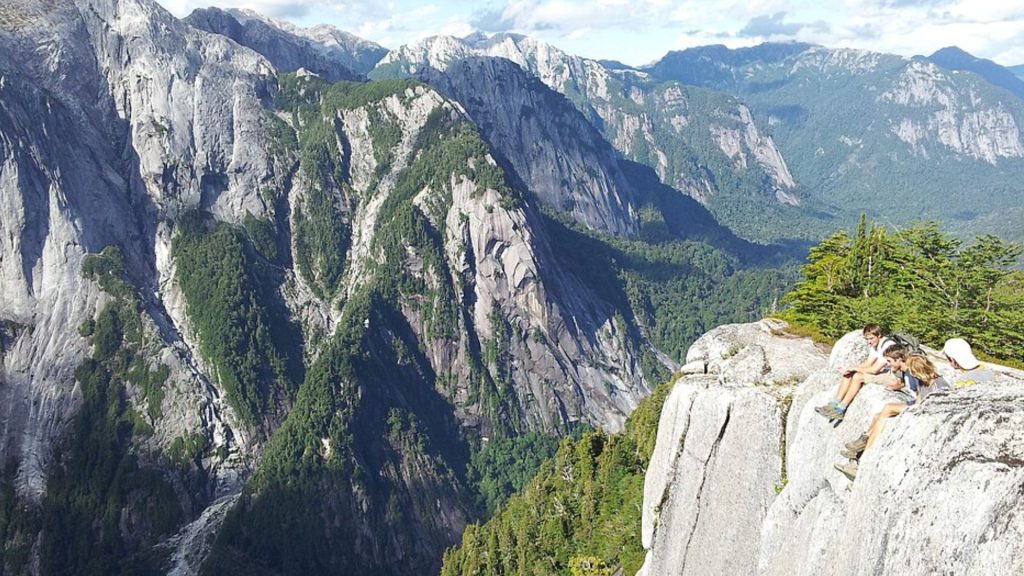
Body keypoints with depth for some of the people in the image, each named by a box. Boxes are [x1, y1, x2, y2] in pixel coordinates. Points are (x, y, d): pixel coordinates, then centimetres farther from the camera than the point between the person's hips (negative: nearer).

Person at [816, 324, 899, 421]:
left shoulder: (888, 346, -24)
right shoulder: (874, 344, 7)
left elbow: (874, 369, -26)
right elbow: (868, 363, 6)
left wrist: (853, 368, -17)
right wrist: (850, 369, -10)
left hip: (893, 376, -10)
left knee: (858, 376, -26)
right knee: (849, 374, -4)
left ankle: (840, 410, -22)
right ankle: (834, 405, -12)